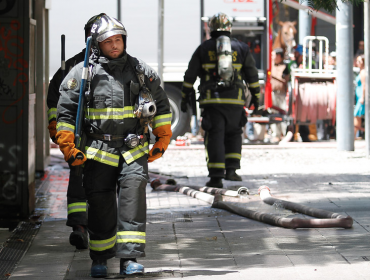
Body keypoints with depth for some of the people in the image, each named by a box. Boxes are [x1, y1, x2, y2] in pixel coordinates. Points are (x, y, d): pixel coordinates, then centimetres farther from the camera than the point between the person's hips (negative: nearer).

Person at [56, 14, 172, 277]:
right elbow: (65, 112, 4)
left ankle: (130, 258, -17)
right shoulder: (83, 72, 1)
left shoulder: (141, 70, 7)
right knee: (100, 204, 2)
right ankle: (100, 259, 21)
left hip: (134, 150, 1)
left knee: (133, 193, -16)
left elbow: (161, 105, 18)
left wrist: (162, 141, 13)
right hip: (98, 151, 0)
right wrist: (67, 147, -3)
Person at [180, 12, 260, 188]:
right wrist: (255, 96, 19)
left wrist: (185, 97, 12)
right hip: (235, 100, 1)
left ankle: (216, 177, -7)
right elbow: (252, 75, 10)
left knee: (215, 137, -1)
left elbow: (190, 75, 6)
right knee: (234, 134, 18)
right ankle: (231, 169, 8)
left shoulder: (204, 48, 5)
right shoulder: (241, 48, 8)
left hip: (212, 100, -1)